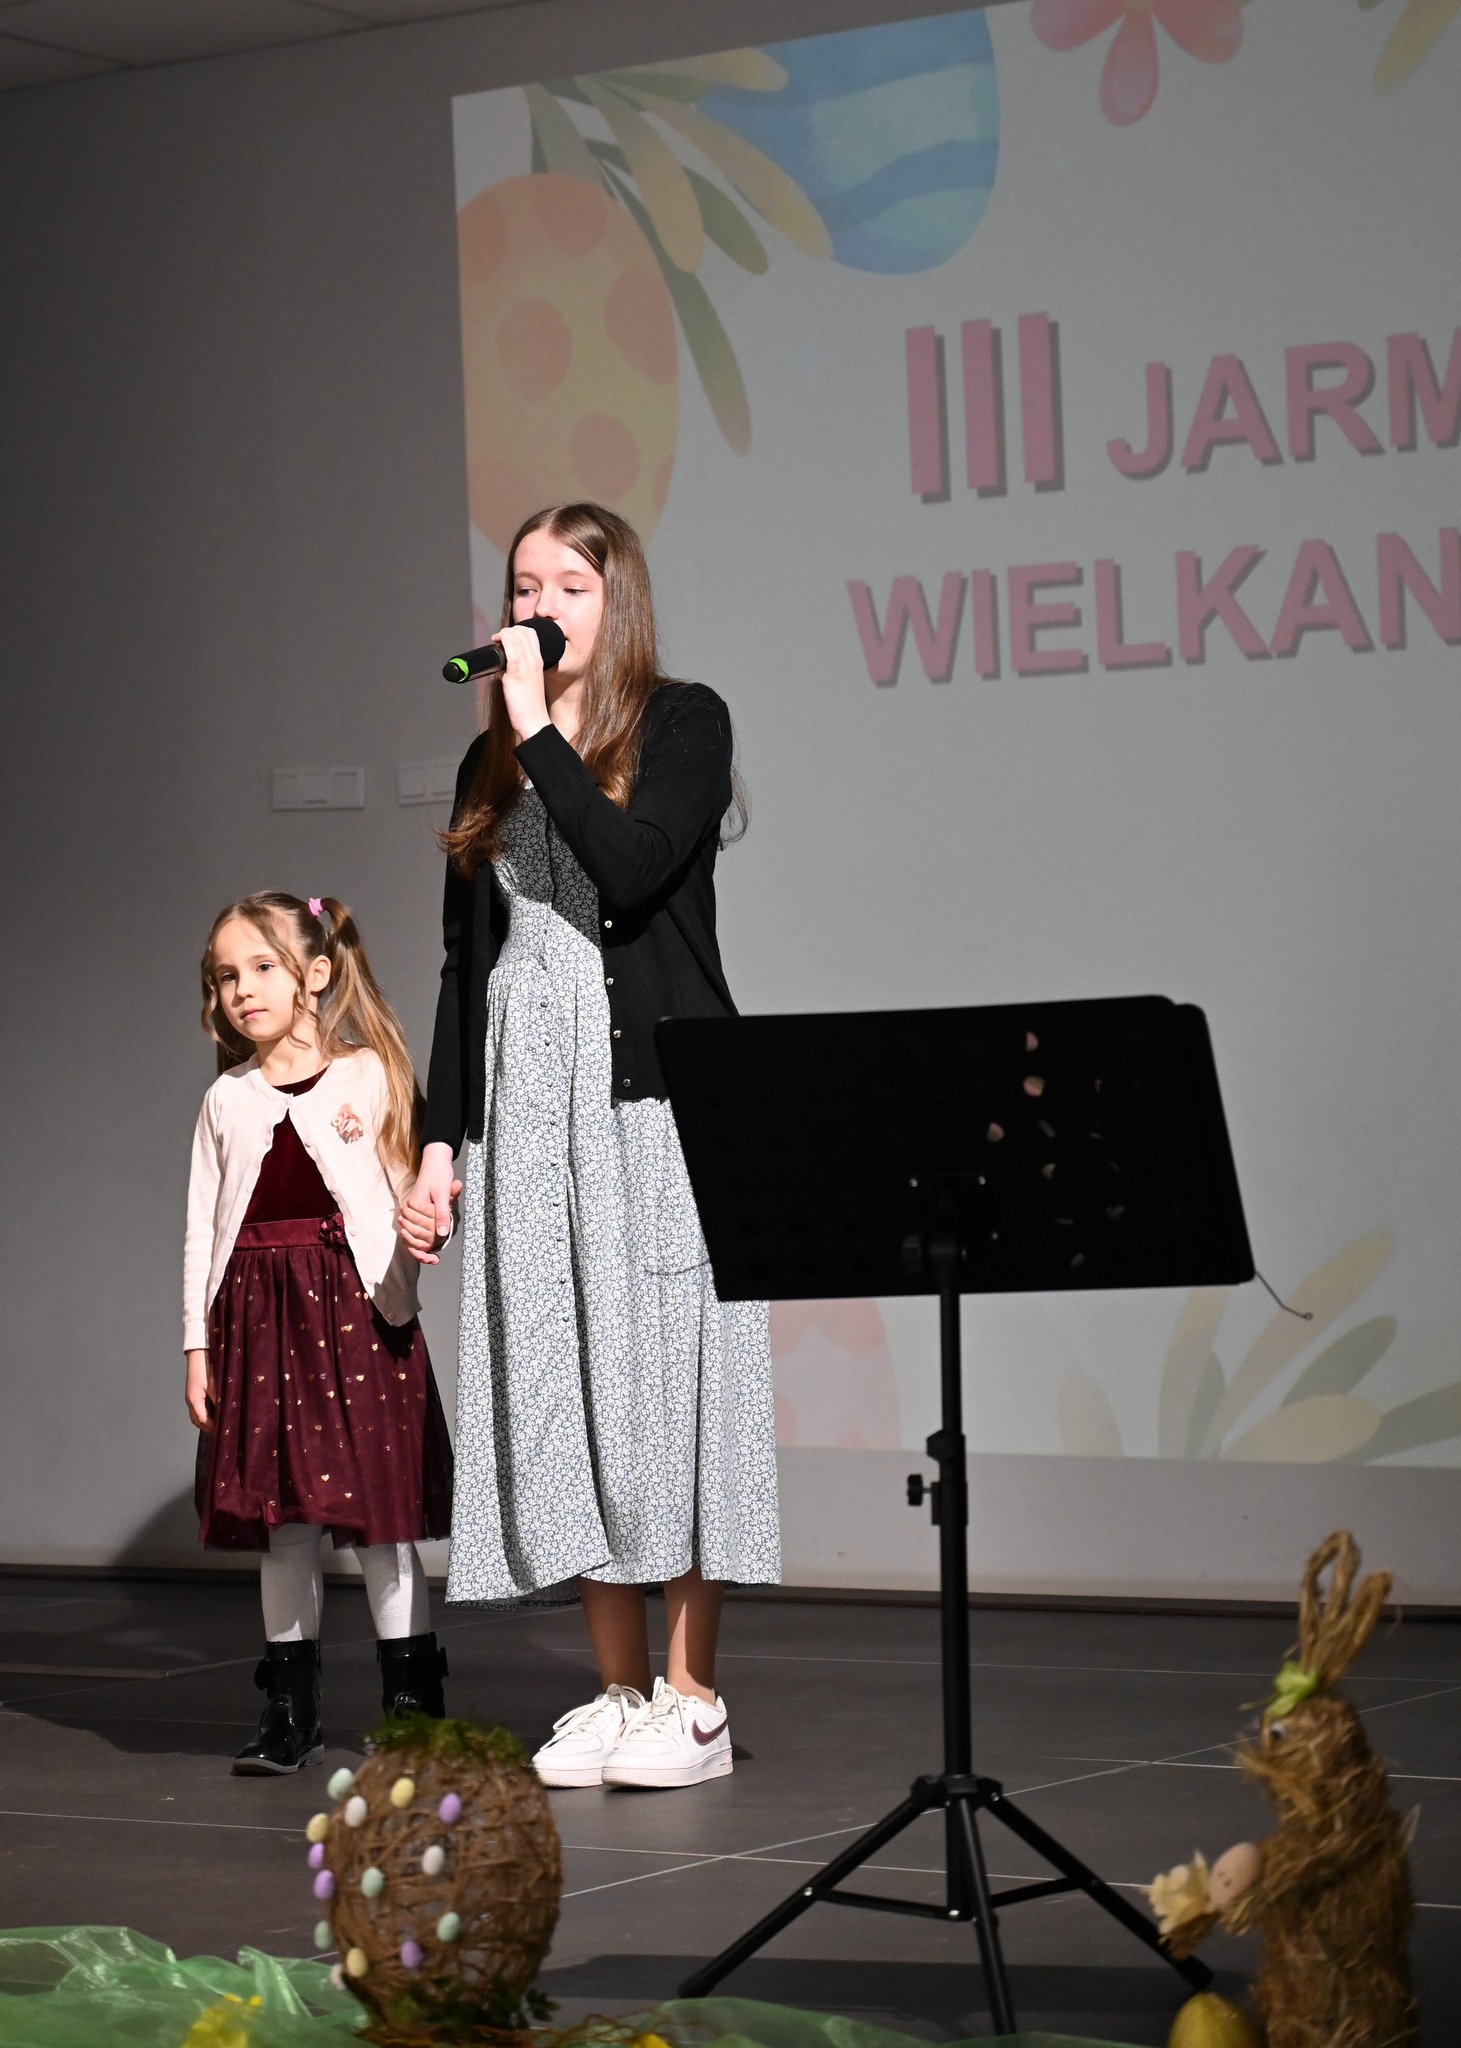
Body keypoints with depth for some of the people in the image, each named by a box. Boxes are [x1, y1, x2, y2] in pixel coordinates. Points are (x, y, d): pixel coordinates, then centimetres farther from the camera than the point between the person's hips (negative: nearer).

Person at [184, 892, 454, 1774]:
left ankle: (415, 1701, 3)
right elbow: (202, 1229, 11)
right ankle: (292, 1709, 14)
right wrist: (198, 1343, 7)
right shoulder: (227, 1100, 11)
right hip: (258, 1314, 3)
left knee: (380, 1510, -3)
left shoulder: (371, 1078, 2)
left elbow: (412, 1197, 0)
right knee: (281, 1517, 7)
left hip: (356, 1308, -3)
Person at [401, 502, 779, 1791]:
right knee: (558, 1381, 2)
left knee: (662, 1366, -7)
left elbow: (632, 868, -16)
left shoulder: (683, 721, 1)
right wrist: (441, 1140, 10)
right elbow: (467, 959, 15)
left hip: (652, 1081, -5)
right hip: (526, 1091, 5)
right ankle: (620, 1691, 8)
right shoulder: (492, 764, 16)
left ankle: (693, 1699, -2)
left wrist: (542, 730, -11)